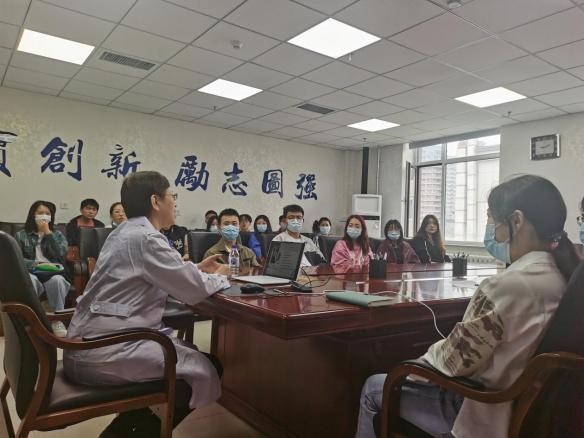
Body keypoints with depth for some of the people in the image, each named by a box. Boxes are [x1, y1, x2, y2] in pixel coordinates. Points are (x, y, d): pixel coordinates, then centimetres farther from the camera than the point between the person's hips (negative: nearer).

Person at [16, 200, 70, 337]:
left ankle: (57, 321, -24)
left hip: (54, 274, 0)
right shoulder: (21, 235, 15)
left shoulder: (58, 234, 16)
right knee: (30, 279, -37)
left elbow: (62, 254, -4)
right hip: (32, 274, 0)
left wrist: (48, 232, -4)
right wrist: (35, 264, -15)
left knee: (57, 280, -36)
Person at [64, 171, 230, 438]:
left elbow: (162, 279, 23)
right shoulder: (145, 238, -19)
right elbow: (194, 290, -18)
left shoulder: (127, 232, 13)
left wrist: (196, 269, 14)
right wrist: (219, 277, 2)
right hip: (101, 349, -11)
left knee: (190, 354, 17)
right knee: (203, 372, -10)